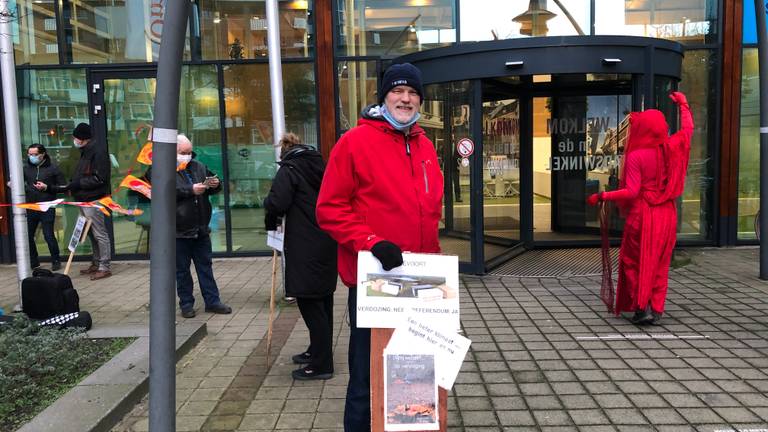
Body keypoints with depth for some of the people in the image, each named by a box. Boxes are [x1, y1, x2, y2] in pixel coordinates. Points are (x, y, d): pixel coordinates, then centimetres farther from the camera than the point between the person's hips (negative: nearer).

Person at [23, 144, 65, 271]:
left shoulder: (52, 168, -2)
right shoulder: (26, 168, 7)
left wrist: (47, 187, -15)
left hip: (47, 208, -4)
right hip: (30, 207, 4)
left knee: (48, 236, -2)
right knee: (27, 235, 7)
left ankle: (56, 261, 15)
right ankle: (33, 262, 24)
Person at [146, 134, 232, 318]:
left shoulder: (197, 167, 10)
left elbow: (213, 183, 18)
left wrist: (215, 184, -5)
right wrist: (191, 190, -26)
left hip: (200, 228, 5)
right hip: (179, 230, -5)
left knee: (205, 265, 12)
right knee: (182, 269, 8)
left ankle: (212, 301, 20)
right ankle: (186, 304, 19)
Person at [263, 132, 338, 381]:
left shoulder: (289, 169, -7)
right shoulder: (320, 165, 14)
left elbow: (276, 203, -18)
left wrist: (271, 221, 3)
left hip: (304, 247, -8)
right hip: (327, 243, 8)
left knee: (309, 303, -2)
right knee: (323, 299, 17)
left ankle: (321, 364, 3)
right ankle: (319, 351, 32)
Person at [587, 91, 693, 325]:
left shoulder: (635, 156, -16)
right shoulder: (672, 147, -1)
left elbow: (631, 192, -18)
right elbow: (687, 128, 19)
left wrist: (602, 196, -12)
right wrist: (683, 103, 32)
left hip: (642, 214, -5)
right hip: (666, 214, 5)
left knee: (635, 261, 8)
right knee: (659, 263, 12)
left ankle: (642, 308, 2)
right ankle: (656, 309, 15)